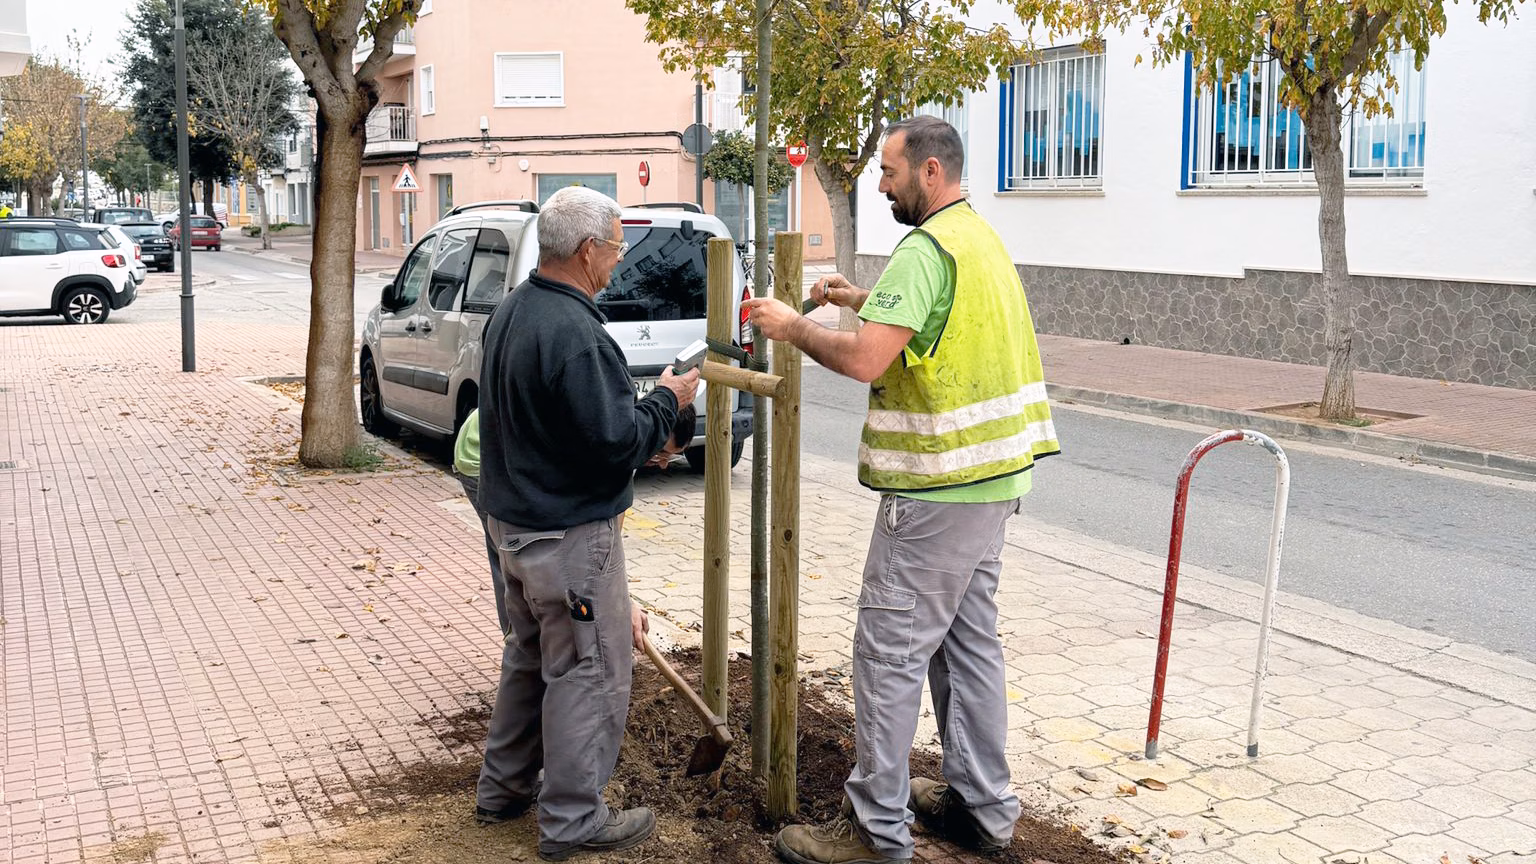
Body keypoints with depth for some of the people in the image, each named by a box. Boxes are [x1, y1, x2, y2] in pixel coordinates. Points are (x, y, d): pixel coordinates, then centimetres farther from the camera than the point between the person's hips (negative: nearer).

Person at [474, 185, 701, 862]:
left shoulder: (512, 312, 7)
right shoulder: (573, 332, -25)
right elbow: (615, 443, -25)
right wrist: (667, 401, -10)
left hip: (514, 518, 10)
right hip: (569, 533, -10)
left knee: (533, 655, 23)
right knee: (590, 669, 3)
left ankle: (504, 787, 35)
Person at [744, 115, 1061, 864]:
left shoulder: (925, 249, -18)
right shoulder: (981, 238, 15)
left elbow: (863, 360, -26)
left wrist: (793, 328, -10)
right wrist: (865, 300, 17)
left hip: (937, 489, -10)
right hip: (992, 476, 10)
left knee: (890, 650, -3)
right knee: (969, 640, 17)